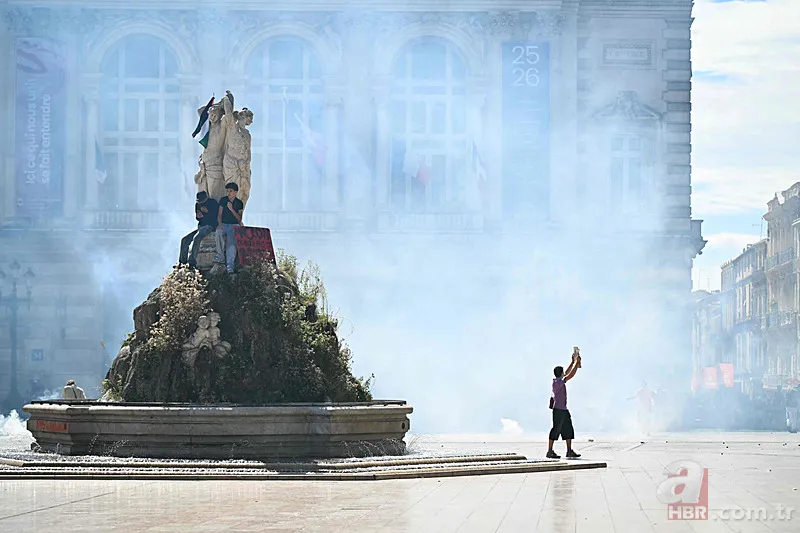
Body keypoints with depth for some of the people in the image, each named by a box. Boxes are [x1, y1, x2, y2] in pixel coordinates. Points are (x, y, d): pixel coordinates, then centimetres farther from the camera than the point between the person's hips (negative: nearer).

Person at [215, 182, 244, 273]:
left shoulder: (239, 203, 7)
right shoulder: (223, 200, 9)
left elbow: (239, 218, 3)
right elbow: (219, 214, 7)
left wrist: (232, 209, -11)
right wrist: (220, 223, -12)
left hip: (234, 225, -1)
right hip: (224, 224, 1)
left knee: (232, 242, -29)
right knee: (219, 232, -36)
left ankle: (230, 264, -41)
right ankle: (221, 255, -25)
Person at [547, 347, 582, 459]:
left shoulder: (559, 380, 12)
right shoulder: (558, 382, -15)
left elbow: (567, 373, 26)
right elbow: (570, 375, -18)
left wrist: (573, 362, 23)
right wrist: (577, 363, -10)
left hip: (563, 410, 10)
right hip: (558, 409, -10)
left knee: (568, 429, 10)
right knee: (556, 429, -8)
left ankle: (569, 451, 13)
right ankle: (550, 451, -7)